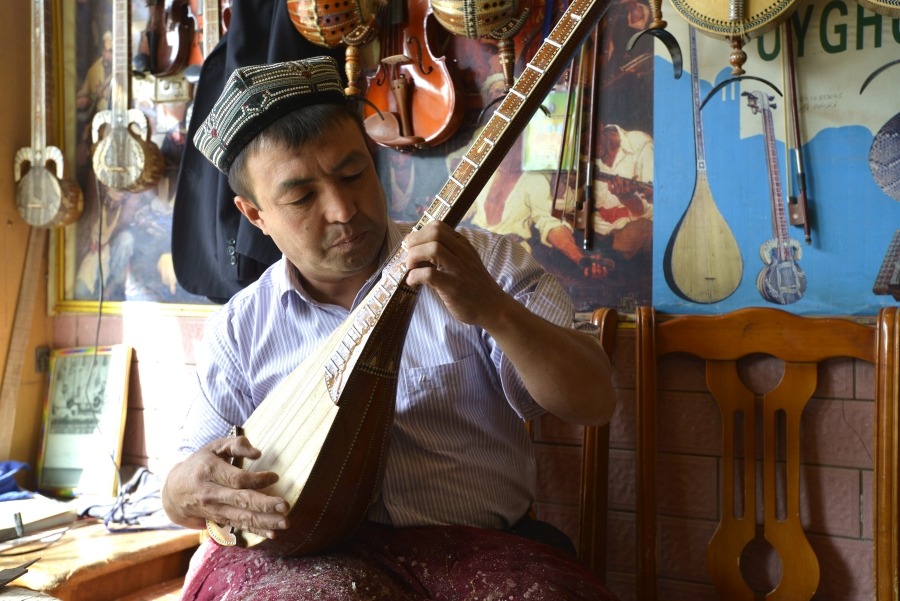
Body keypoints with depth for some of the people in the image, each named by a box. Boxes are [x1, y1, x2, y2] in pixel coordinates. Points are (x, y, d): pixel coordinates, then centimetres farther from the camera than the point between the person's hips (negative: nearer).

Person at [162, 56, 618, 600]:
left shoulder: (488, 265, 2)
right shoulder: (240, 329, 9)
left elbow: (595, 403, -5)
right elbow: (188, 477, 13)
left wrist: (494, 309, -22)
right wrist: (184, 489, -12)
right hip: (306, 555, 1)